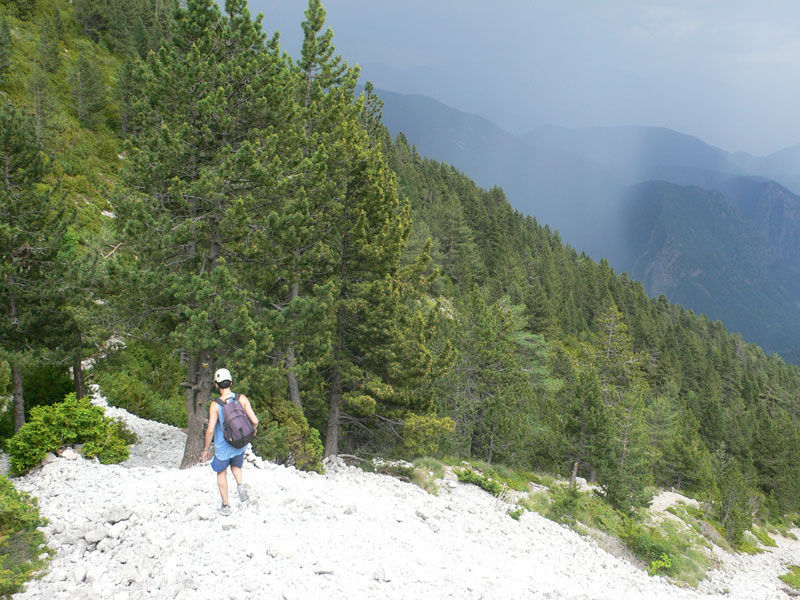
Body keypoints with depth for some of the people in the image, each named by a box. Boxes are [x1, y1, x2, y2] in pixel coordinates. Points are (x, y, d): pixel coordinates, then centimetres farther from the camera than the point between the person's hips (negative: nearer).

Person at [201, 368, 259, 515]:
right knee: (236, 466, 31)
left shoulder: (215, 405, -19)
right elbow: (255, 421, -15)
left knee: (221, 473, 21)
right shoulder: (242, 398, -14)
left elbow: (210, 430, -22)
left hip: (223, 446, -3)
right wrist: (253, 429, 9)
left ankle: (226, 506, 24)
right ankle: (240, 484, 2)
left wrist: (206, 449, -8)